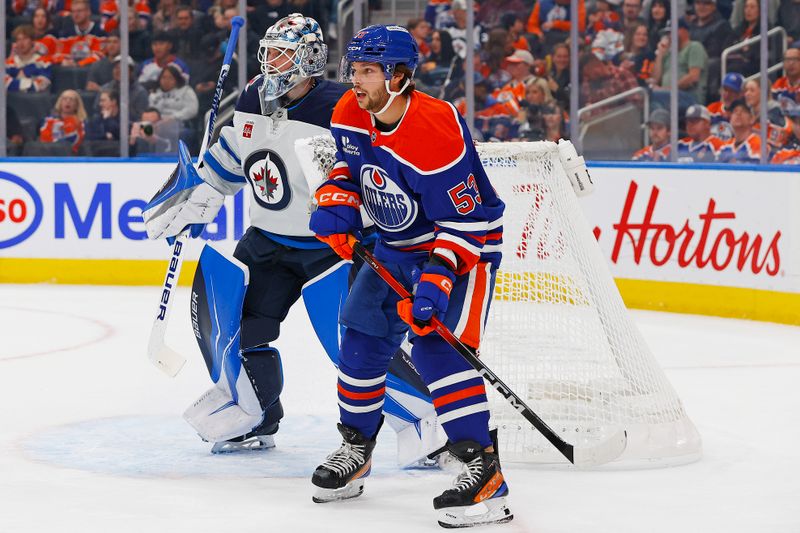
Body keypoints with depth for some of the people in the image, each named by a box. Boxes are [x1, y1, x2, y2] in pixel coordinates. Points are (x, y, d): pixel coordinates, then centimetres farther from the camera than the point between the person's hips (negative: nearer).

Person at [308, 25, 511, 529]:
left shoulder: (436, 132, -31)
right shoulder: (351, 114, -8)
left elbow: (465, 221, -28)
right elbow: (345, 164, 12)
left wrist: (437, 279, -36)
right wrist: (336, 203, -10)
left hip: (463, 246, -8)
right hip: (396, 246, 8)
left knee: (436, 344, -23)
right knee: (362, 337, 9)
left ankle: (484, 470, -25)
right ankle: (356, 448, 28)